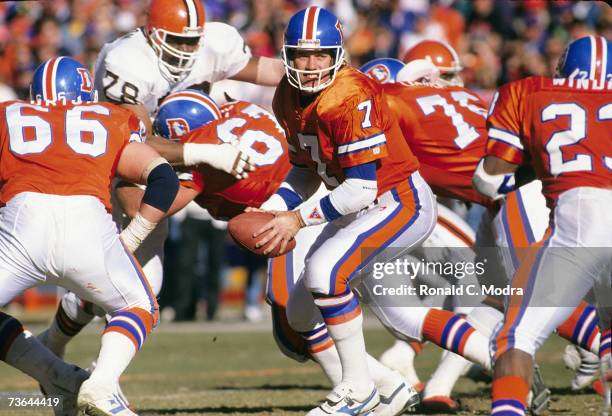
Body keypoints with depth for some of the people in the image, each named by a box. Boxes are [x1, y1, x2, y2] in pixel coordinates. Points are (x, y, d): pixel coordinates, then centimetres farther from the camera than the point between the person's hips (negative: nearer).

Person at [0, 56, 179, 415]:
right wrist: (131, 238, 22)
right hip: (88, 224, 1)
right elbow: (163, 177, 16)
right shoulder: (111, 121, 28)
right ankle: (101, 385, -1)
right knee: (139, 309, 25)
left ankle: (59, 380, 8)